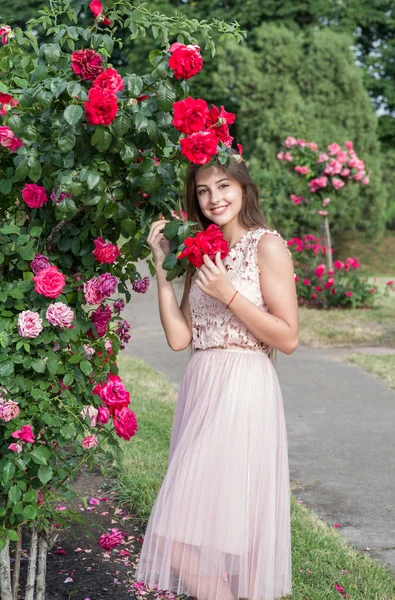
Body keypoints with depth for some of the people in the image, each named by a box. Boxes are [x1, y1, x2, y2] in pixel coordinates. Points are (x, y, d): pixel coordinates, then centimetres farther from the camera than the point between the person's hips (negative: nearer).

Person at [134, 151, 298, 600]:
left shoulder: (267, 245, -3)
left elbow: (288, 338, -8)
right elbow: (179, 337, 6)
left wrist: (228, 295, -13)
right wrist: (162, 266, 5)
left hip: (242, 392, -7)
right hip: (200, 389, 7)